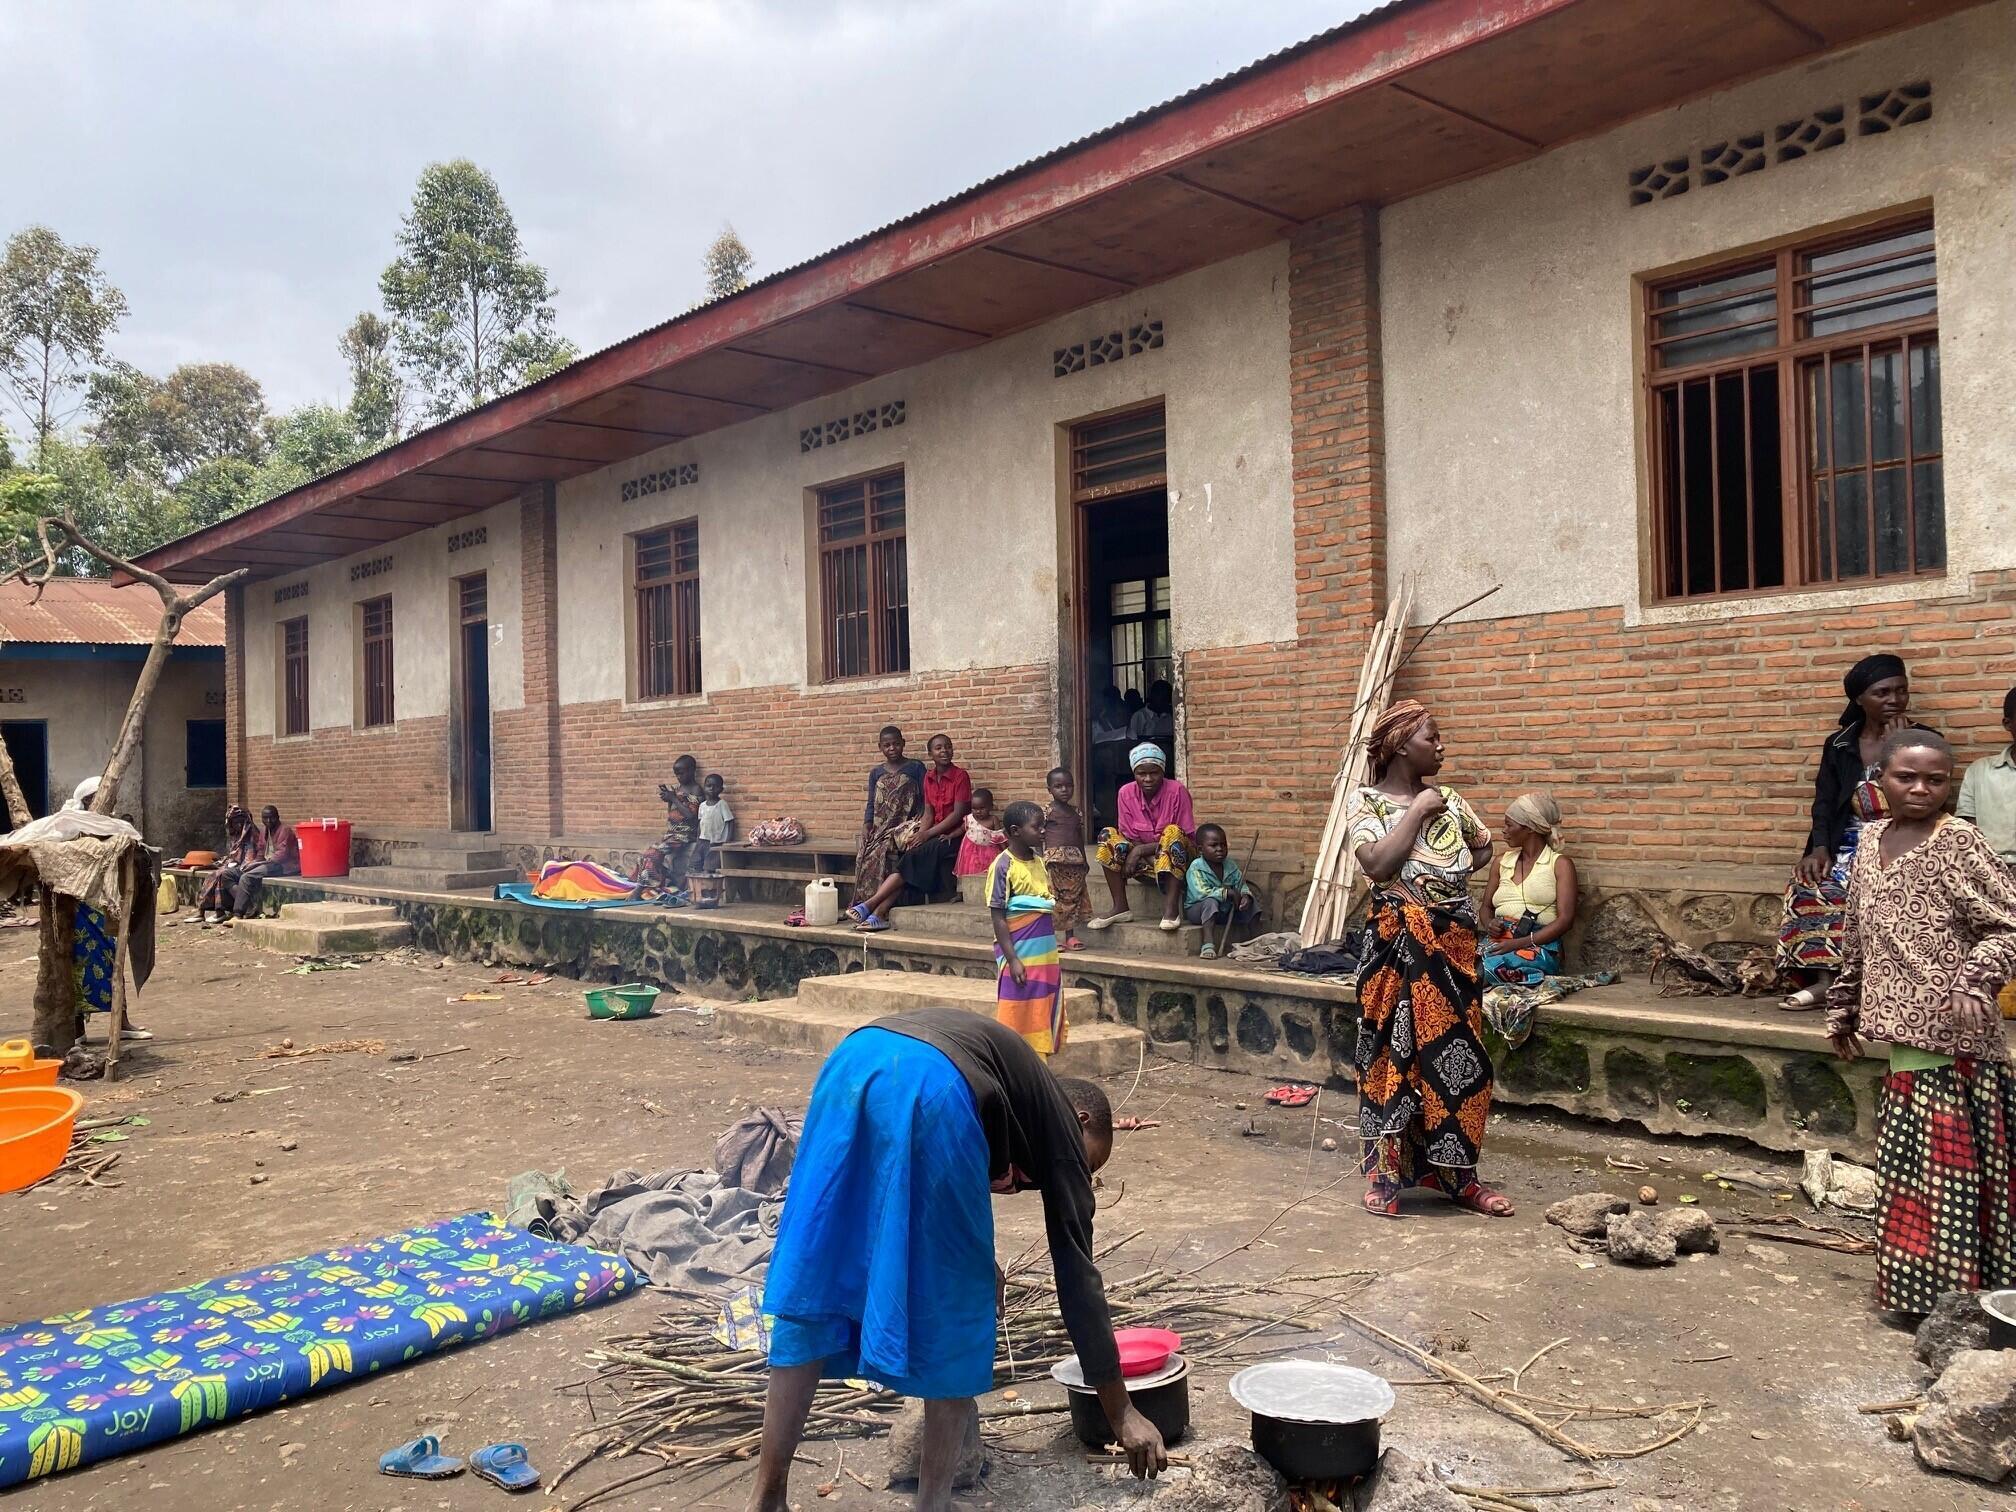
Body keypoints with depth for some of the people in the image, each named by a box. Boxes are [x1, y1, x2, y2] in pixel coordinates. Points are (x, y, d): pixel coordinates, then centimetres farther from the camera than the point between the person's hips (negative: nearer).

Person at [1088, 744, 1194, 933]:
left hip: (1178, 858, -4)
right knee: (1108, 836, -16)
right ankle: (1120, 908, -16)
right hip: (1144, 860, 4)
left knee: (1172, 832, -34)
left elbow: (1186, 838, -17)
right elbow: (1130, 838, -3)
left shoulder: (1177, 791, -17)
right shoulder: (1126, 793, -7)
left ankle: (1171, 909, -37)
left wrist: (1142, 849, -23)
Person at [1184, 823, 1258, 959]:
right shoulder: (1195, 868, -17)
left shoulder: (1230, 865, 3)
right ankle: (1208, 943, -43)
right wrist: (1228, 892, -29)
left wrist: (1245, 895, -25)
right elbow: (1200, 893, -28)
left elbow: (1241, 885, 0)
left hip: (1225, 910, 6)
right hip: (1198, 910, -6)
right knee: (1211, 901, -37)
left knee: (1252, 903, -5)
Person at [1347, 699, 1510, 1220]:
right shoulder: (1365, 801, -5)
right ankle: (1387, 1175, 12)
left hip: (1453, 942, 5)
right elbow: (1378, 865, -20)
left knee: (1456, 1052, 7)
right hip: (1397, 945, -5)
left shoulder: (1449, 799, 11)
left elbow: (1484, 847, 27)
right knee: (1395, 1053, 0)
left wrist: (1458, 869, 8)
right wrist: (1417, 810, -14)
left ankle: (1457, 1176, 19)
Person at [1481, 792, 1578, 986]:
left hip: (1539, 945, -4)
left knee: (1489, 967, -39)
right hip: (1499, 941, 5)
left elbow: (1566, 920, -5)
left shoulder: (1560, 864, 5)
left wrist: (1521, 943, -17)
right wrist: (1491, 924, 2)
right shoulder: (1502, 862, 21)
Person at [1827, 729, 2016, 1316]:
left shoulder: (1957, 843, -7)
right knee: (1909, 1166, 13)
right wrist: (1843, 1009, 21)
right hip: (1902, 1029, 6)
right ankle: (1916, 1287, 23)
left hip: (1950, 1031, -6)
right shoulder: (1870, 841, 12)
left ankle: (1952, 1294, 6)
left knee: (1947, 1166, -4)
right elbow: (1858, 939, 19)